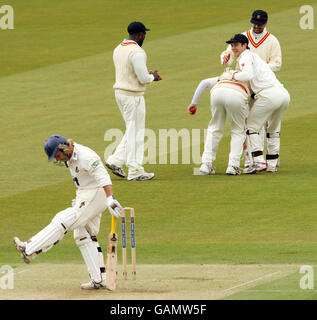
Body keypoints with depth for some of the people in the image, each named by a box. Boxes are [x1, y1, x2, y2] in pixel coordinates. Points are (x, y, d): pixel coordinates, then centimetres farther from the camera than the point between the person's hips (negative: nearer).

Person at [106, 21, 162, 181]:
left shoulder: (118, 49, 10)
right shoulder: (137, 52, -19)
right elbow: (143, 79, -19)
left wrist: (148, 74, 15)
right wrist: (152, 77, 3)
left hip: (120, 93, 9)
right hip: (133, 96, -9)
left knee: (133, 131, 18)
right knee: (135, 133, -1)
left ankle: (116, 160, 11)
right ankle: (135, 172, 4)